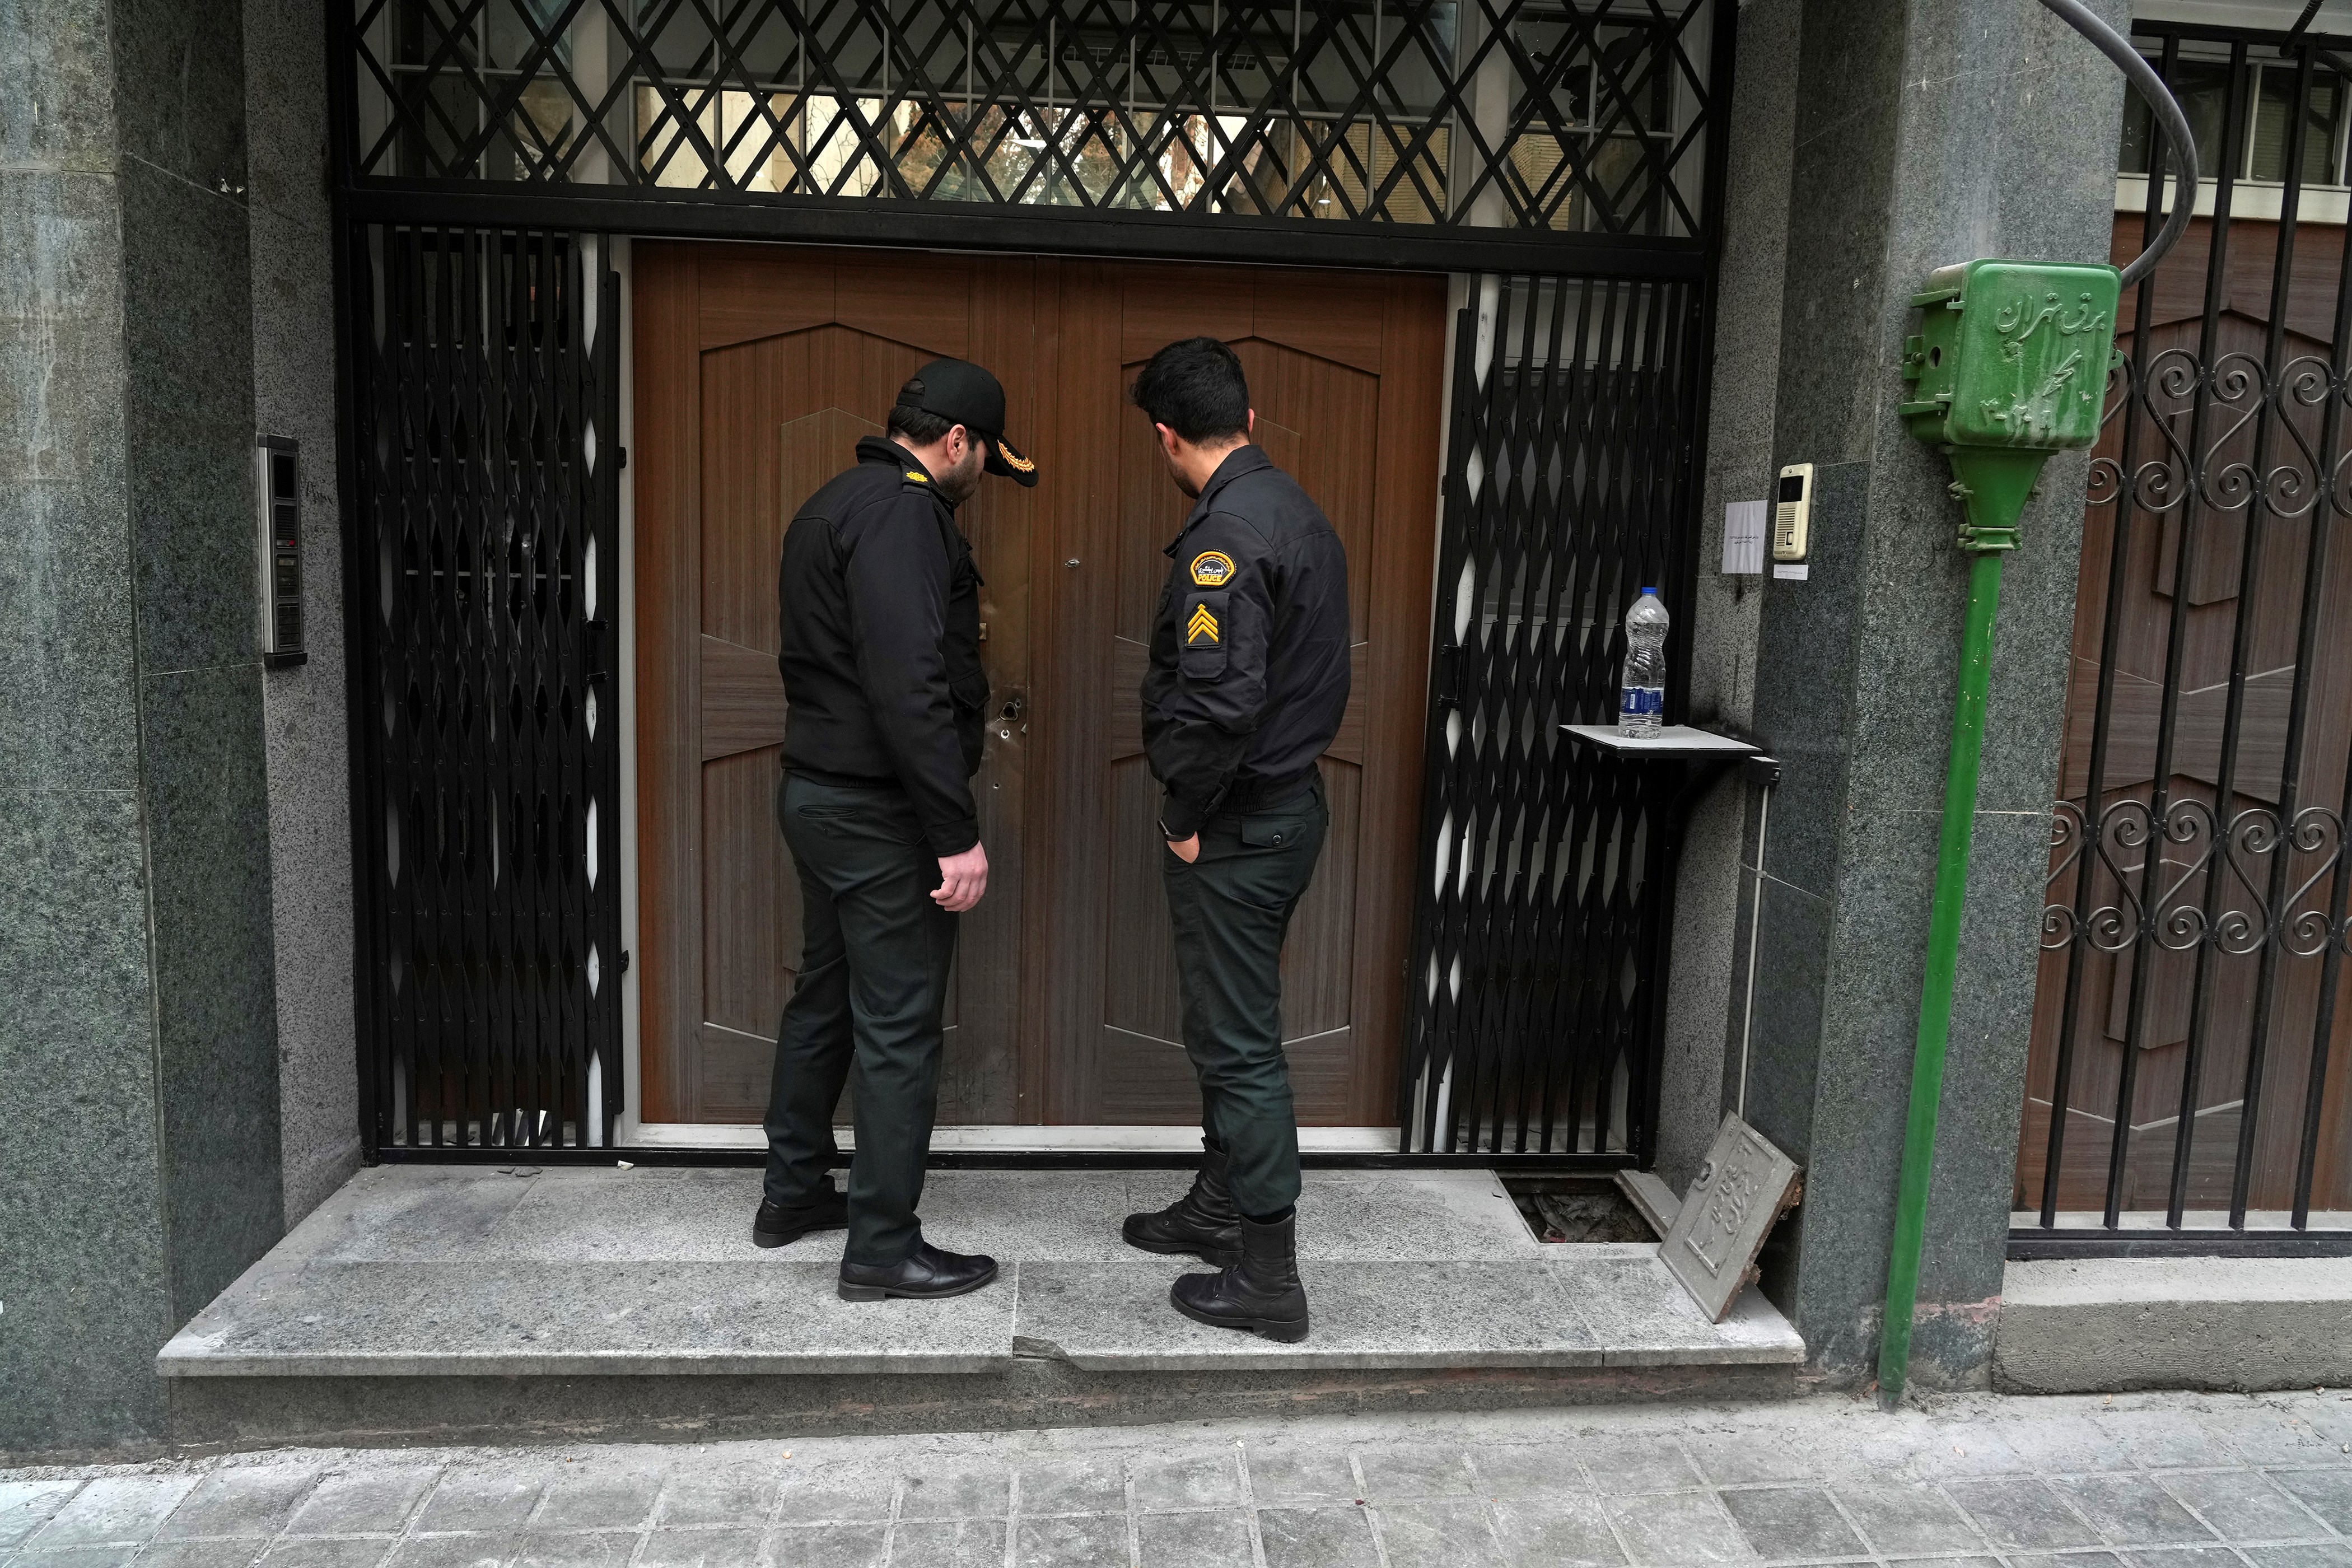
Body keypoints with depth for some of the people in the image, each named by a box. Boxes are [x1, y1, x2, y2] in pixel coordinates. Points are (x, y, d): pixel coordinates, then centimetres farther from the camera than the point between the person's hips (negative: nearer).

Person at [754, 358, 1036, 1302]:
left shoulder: (837, 503, 15)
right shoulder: (902, 510, -17)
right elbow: (910, 686, -27)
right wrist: (958, 833, -25)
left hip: (817, 792, 11)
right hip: (879, 810, -11)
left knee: (825, 996, 20)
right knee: (898, 1028, -2)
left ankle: (793, 1195, 34)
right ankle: (883, 1250, 9)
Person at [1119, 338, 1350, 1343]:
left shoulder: (1226, 534, -20)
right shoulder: (1300, 515, 10)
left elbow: (1221, 700, -29)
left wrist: (1186, 814, -15)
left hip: (1237, 826, -10)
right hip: (1290, 800, 10)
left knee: (1239, 1043, 0)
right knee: (1231, 1028, 21)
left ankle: (1268, 1280, 11)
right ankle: (1219, 1207, 37)